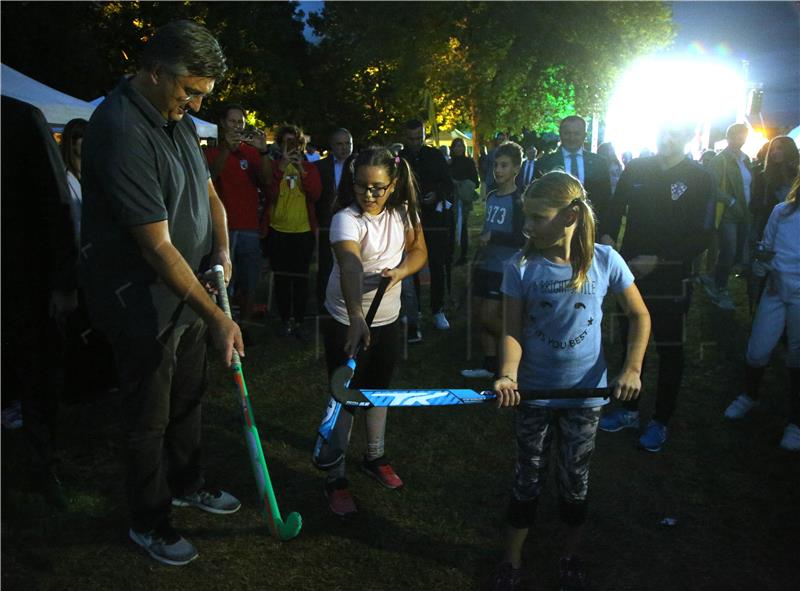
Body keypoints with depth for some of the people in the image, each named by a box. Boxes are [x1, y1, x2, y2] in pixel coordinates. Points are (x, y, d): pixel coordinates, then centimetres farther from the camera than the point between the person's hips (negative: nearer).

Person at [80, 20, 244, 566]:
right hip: (142, 302, -9)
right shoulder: (120, 131, -26)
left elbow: (208, 190, 17)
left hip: (188, 290, 9)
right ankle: (149, 523, 28)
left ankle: (186, 484, 44)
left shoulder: (179, 119, 4)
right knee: (149, 418, 7)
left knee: (189, 397, 22)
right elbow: (157, 247, -28)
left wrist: (222, 249, 0)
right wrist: (215, 317, -24)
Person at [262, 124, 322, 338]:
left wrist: (302, 170, -16)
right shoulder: (273, 165, 5)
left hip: (303, 231, 0)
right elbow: (269, 193, -11)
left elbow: (315, 194, -7)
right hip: (277, 230, 0)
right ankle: (285, 320, 15)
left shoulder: (309, 167, 9)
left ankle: (299, 321, 11)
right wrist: (281, 167, -19)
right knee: (282, 278, 5)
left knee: (301, 278, 2)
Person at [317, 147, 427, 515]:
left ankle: (375, 457, 41)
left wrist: (401, 271, -16)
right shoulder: (347, 219, -25)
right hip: (348, 322, -5)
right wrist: (357, 319, -57)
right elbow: (350, 267, -42)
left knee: (379, 389, 20)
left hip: (387, 318, 6)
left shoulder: (403, 212, -6)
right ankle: (335, 478, 16)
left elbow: (419, 251, 6)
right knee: (345, 397, 1)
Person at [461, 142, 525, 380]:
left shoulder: (518, 200, -12)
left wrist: (493, 237, -17)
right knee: (481, 315, 10)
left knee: (489, 317, -9)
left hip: (504, 269, -8)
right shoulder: (491, 197, 10)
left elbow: (522, 239, -17)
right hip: (485, 266, 8)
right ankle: (490, 366, 21)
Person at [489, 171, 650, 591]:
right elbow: (512, 331, -10)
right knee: (528, 482, 12)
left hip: (586, 394, 1)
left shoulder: (604, 260, -11)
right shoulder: (520, 268, -11)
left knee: (575, 481, 16)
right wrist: (508, 375, -27)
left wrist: (632, 369, -10)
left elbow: (639, 315, 0)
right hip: (534, 394, 0)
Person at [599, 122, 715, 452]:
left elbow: (700, 238, -9)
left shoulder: (699, 178, -6)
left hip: (671, 279, -3)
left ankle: (661, 421, 21)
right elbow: (615, 212, 8)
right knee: (631, 343, 13)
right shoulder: (635, 169, 3)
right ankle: (629, 410, 29)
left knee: (670, 351, 7)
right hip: (631, 273, 3)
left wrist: (658, 259, -17)